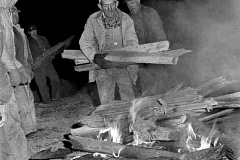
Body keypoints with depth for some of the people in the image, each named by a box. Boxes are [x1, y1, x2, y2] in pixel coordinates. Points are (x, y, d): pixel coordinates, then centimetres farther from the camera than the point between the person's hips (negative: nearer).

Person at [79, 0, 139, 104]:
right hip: (103, 69, 0)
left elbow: (132, 42, -6)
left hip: (123, 68, 0)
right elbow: (84, 42, -7)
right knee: (106, 103, 4)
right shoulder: (93, 20, -7)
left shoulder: (126, 19, -7)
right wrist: (95, 57, -25)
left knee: (129, 101, 4)